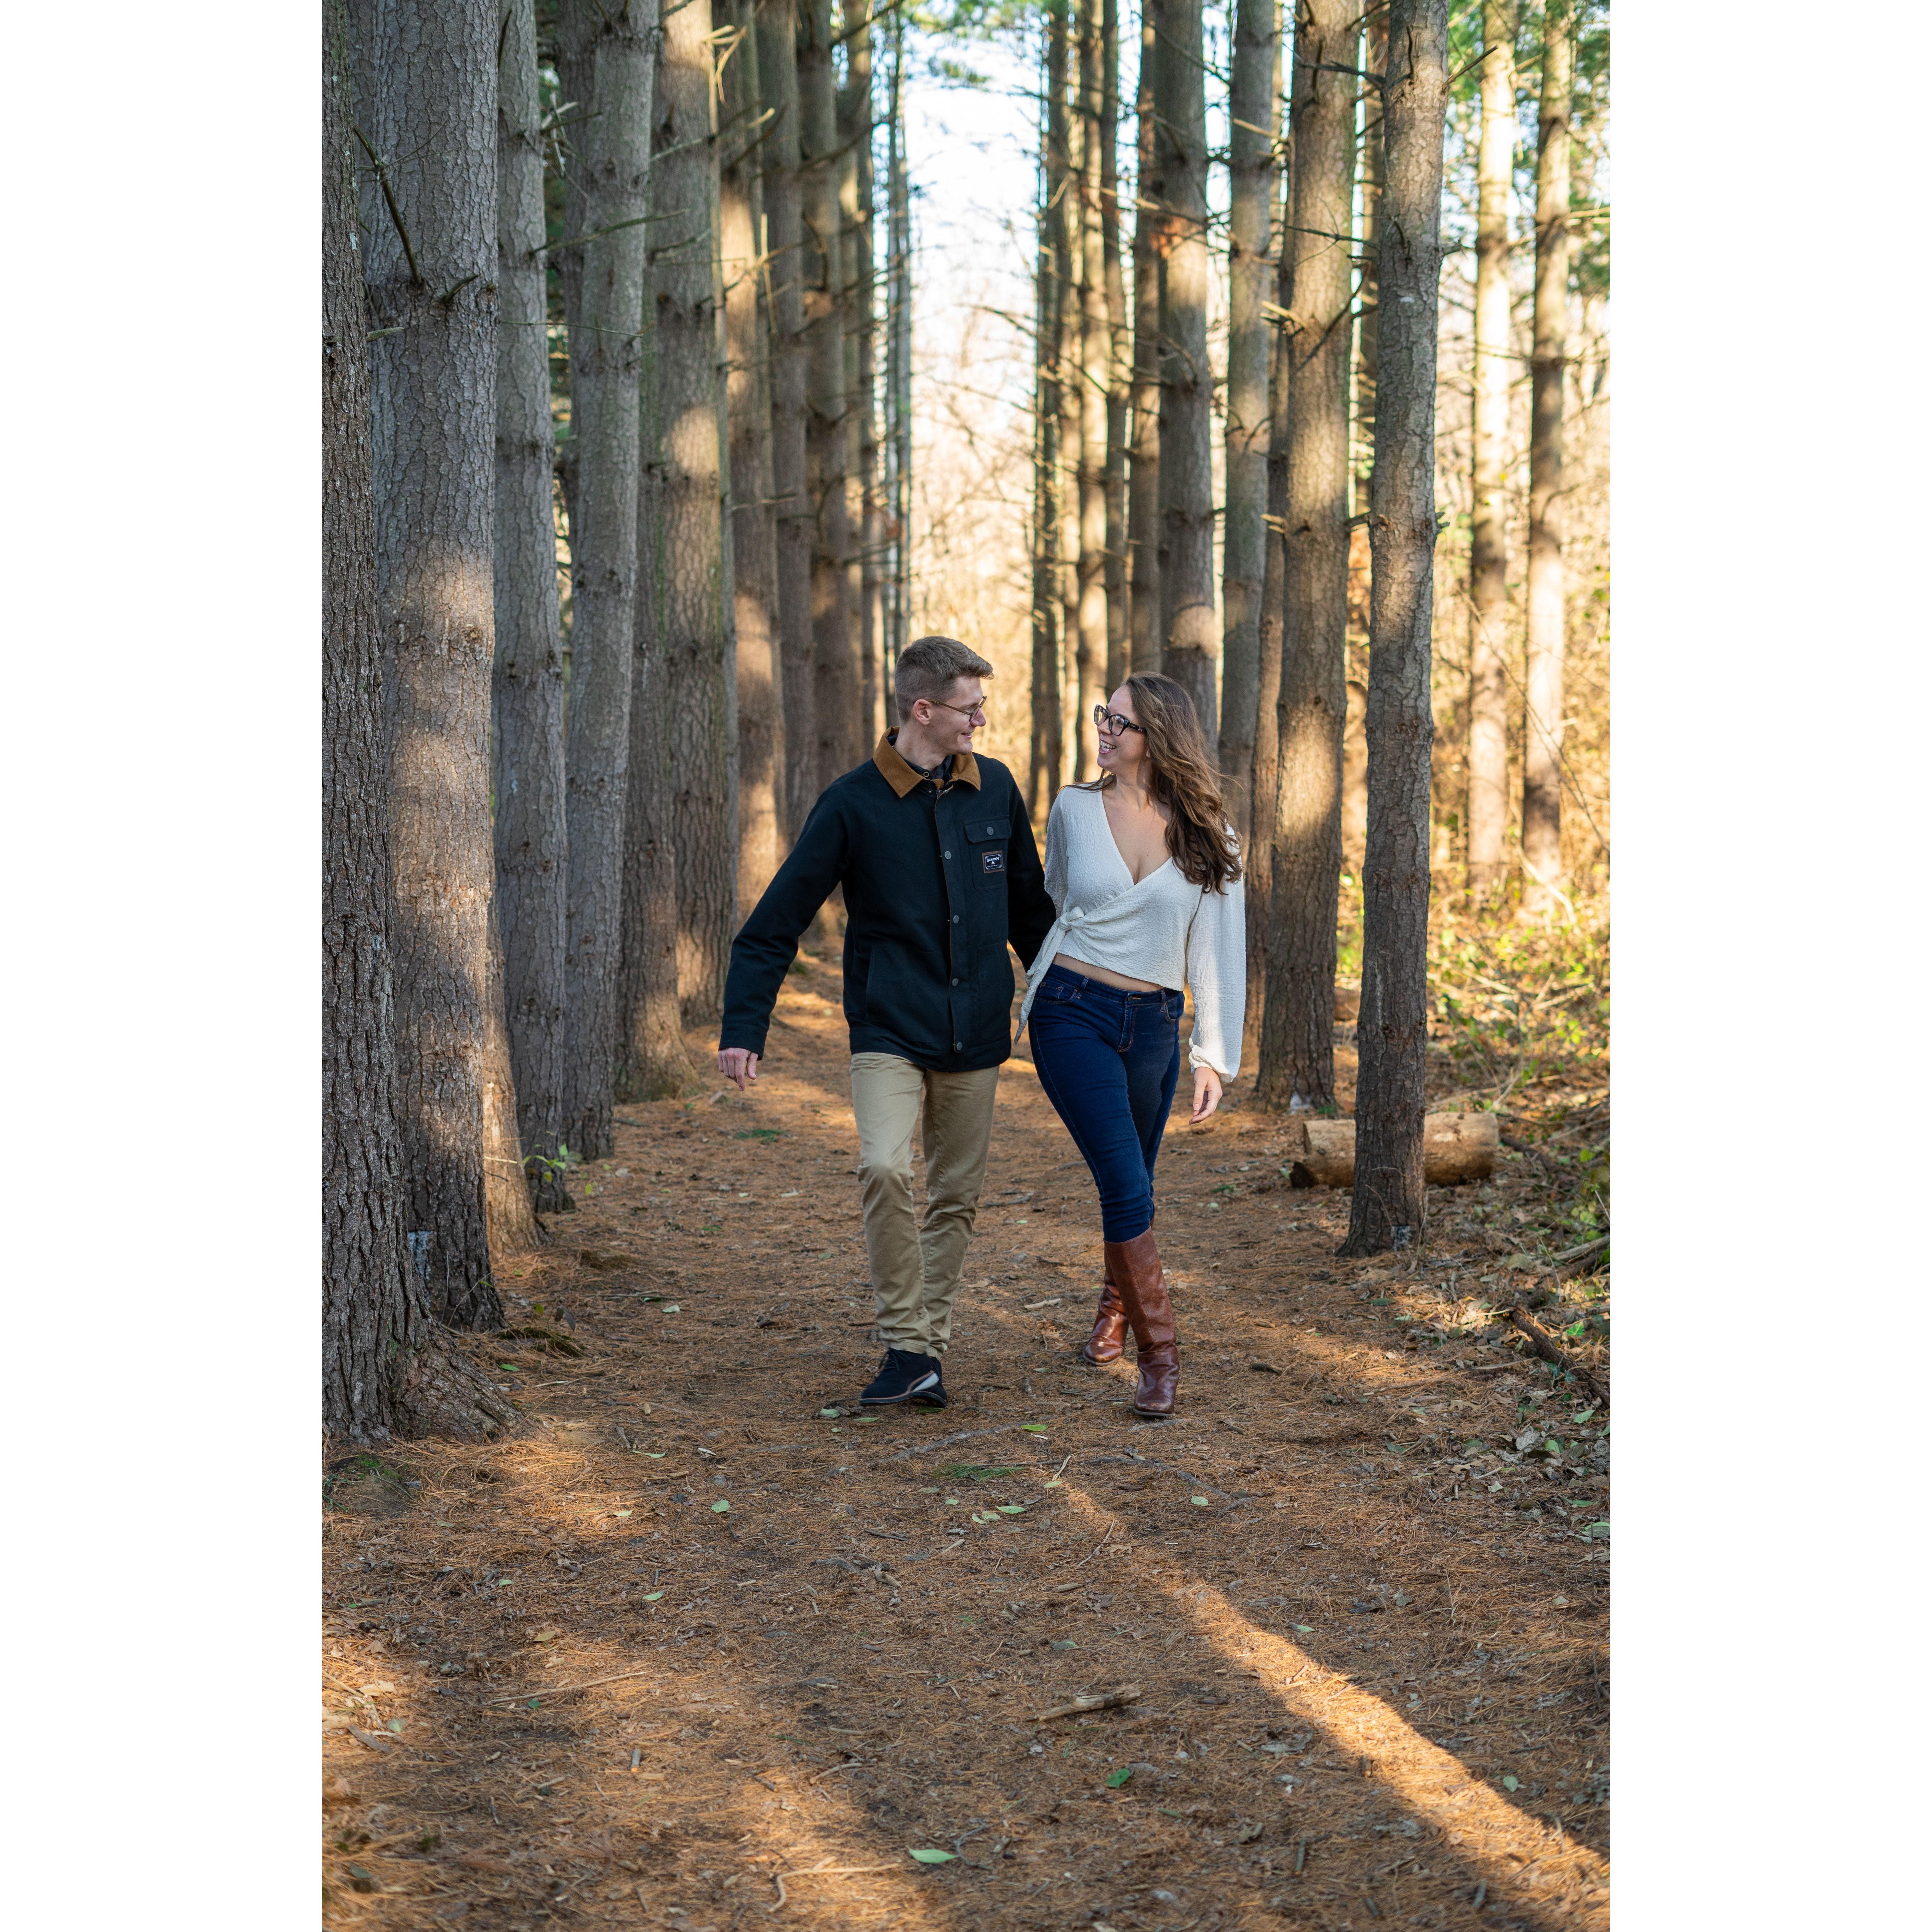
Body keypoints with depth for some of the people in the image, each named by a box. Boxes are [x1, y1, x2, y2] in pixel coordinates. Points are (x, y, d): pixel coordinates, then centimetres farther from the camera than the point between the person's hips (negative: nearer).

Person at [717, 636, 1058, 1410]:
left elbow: (1030, 909, 19)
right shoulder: (854, 803, -7)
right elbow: (775, 923, -6)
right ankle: (906, 1346, -12)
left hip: (974, 1036, 4)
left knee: (957, 1196, 8)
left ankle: (930, 1347, 22)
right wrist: (743, 1028, -13)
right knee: (885, 1169, -23)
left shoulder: (995, 790, 5)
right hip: (889, 1031, -4)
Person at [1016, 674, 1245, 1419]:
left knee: (1131, 1186, 14)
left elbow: (1220, 948, 0)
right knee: (1126, 1185, -13)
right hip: (1073, 1013, -2)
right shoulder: (1074, 810, 0)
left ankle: (1115, 1309, 42)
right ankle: (1157, 1356, -6)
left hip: (1153, 1023, 2)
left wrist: (1215, 1056, -5)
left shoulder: (1206, 835, 0)